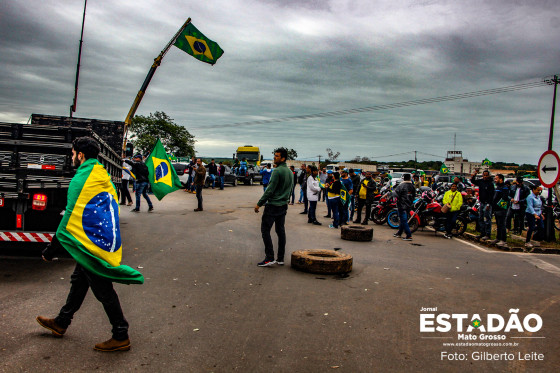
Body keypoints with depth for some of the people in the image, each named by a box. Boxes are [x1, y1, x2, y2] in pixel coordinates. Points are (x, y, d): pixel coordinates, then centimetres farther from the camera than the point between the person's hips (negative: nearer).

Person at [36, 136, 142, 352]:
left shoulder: (81, 179, -17)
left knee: (103, 290, -1)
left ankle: (121, 337, 8)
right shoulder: (102, 175, 11)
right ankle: (61, 322, 40)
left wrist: (51, 250, -9)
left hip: (91, 245, -10)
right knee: (79, 281, 22)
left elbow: (70, 219, -17)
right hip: (105, 241, 10)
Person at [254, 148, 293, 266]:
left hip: (273, 205, -9)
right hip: (284, 205, 9)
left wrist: (259, 203, -14)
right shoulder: (290, 172, 12)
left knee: (265, 230, -3)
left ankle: (269, 258, -6)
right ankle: (280, 258, 14)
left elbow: (270, 190, -19)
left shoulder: (277, 171, -16)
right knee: (280, 231, 11)